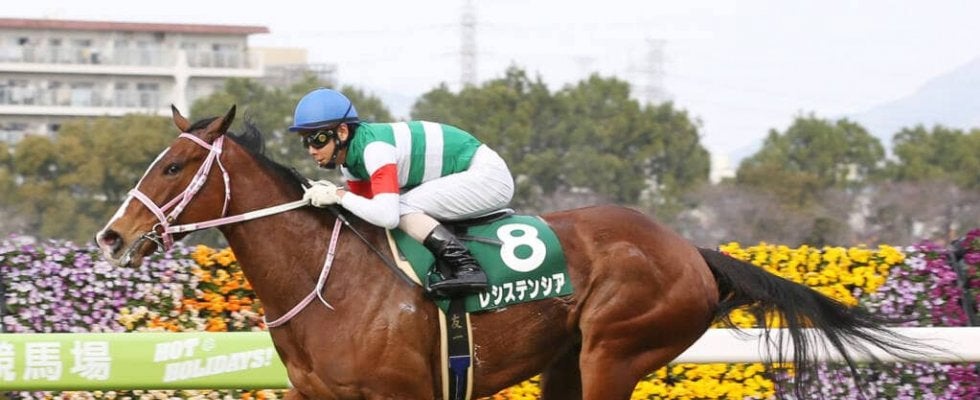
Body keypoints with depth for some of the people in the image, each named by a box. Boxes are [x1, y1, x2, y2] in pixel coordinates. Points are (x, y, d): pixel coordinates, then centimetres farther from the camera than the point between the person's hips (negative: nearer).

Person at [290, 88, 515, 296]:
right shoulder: (349, 160, 3)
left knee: (400, 209, -21)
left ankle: (467, 267, -24)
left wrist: (339, 195, -26)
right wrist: (328, 195, -5)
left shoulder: (373, 148, -26)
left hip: (488, 175, -10)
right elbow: (368, 206, 10)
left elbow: (387, 216, -36)